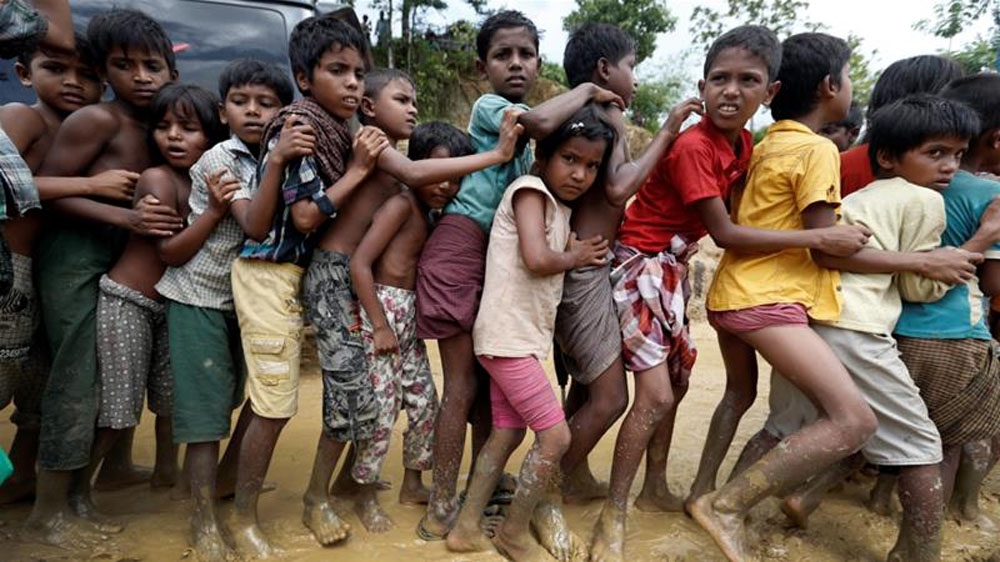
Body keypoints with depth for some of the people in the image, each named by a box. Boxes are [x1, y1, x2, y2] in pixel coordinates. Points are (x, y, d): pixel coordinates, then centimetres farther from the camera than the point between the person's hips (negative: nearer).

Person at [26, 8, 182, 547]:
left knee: (100, 377, 10)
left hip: (120, 261, 7)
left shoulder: (157, 127, 7)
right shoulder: (97, 120, -14)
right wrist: (125, 216, -23)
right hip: (73, 258, -7)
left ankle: (77, 496, 23)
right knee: (76, 377, -4)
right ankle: (48, 508, 11)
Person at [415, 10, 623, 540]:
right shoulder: (488, 106, -8)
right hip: (461, 249, -8)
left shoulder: (518, 118, 18)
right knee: (462, 383, -5)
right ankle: (442, 505, 7)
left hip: (500, 254, 8)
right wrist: (586, 89, -13)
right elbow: (542, 122, -29)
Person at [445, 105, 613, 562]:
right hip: (508, 336, -10)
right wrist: (573, 258, -7)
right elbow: (536, 259, -23)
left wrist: (580, 252, -6)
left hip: (522, 336, 10)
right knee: (556, 435, -4)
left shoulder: (560, 209, 17)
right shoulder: (530, 189, -11)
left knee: (507, 431, 16)